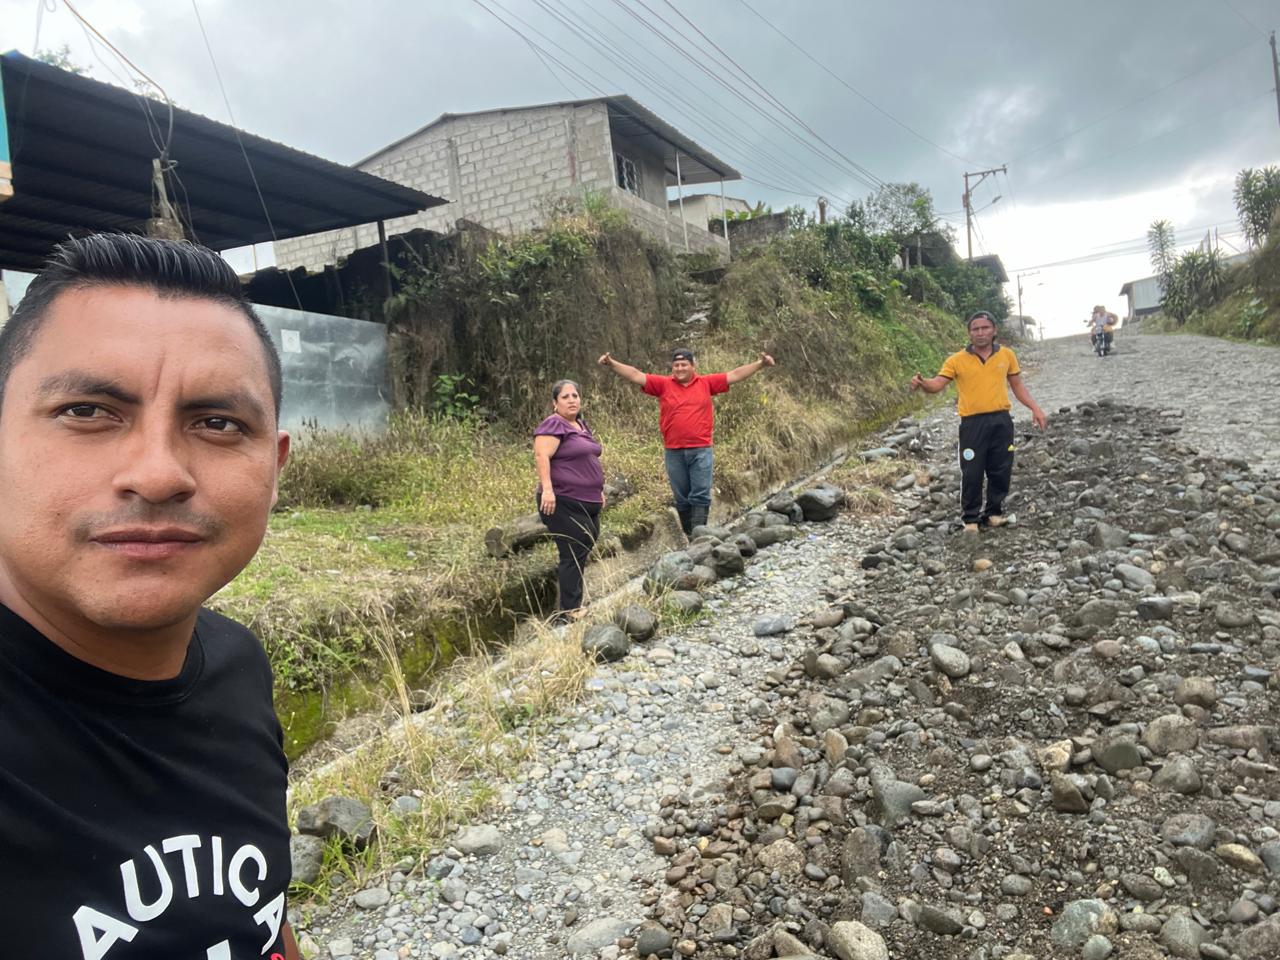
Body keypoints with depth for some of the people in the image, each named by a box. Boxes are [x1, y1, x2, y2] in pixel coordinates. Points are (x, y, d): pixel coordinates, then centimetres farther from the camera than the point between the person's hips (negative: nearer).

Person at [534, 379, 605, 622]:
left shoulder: (581, 425, 17)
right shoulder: (554, 424, -10)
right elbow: (542, 456, -21)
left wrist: (598, 490, 26)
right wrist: (547, 489, -32)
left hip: (588, 503, 9)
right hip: (563, 504, -9)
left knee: (582, 555, 12)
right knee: (574, 556, -9)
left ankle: (572, 608, 21)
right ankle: (568, 613, -3)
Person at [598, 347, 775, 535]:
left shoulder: (706, 383, 5)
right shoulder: (663, 384, 4)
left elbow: (736, 375, 4)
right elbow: (635, 375, -2)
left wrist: (760, 364, -3)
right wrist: (611, 363, -11)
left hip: (701, 451, -1)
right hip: (673, 452, 1)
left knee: (700, 496, -4)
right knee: (681, 498, 10)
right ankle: (689, 537, 21)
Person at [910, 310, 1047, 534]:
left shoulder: (1006, 355, 7)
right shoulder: (957, 360, -3)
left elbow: (1017, 385, 16)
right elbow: (937, 384, -11)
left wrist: (1035, 408, 7)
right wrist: (922, 383, -33)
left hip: (1001, 420, 3)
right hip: (973, 423, -3)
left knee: (1001, 471, 9)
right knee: (972, 474, 0)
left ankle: (994, 512, 26)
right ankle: (970, 518, 14)